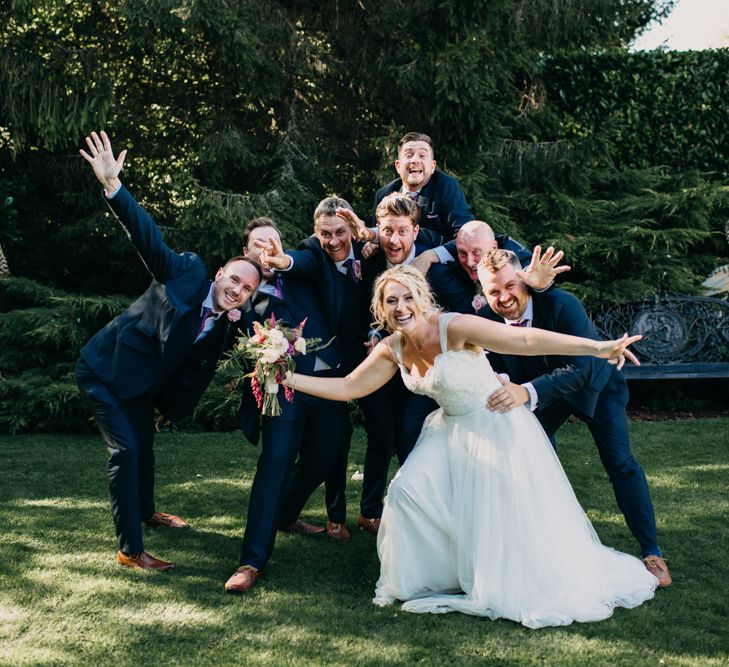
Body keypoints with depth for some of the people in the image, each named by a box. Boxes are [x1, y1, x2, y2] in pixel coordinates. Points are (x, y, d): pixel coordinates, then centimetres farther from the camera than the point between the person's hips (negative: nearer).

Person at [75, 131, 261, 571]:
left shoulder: (225, 328, -4)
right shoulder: (186, 273, -19)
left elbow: (193, 372, -9)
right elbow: (148, 236, -29)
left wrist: (235, 323, -21)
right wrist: (113, 185, -42)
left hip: (144, 383, 7)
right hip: (104, 370, -7)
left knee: (144, 448, 23)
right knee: (126, 450, -14)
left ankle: (146, 511, 51)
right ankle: (130, 550, -5)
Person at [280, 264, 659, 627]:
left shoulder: (452, 327, -25)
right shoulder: (392, 349, -4)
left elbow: (524, 340, -32)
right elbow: (347, 388, 6)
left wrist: (595, 347, -40)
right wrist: (290, 379, -1)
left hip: (496, 427, -6)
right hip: (451, 430, 7)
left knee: (506, 513, -6)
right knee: (408, 491, -5)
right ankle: (429, 576, 14)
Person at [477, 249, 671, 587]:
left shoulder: (562, 305, -37)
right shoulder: (488, 320, -22)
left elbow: (579, 368, -43)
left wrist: (528, 392, -57)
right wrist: (501, 388, -38)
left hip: (595, 383, -4)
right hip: (547, 390, 5)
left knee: (620, 462, -10)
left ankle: (651, 551, 1)